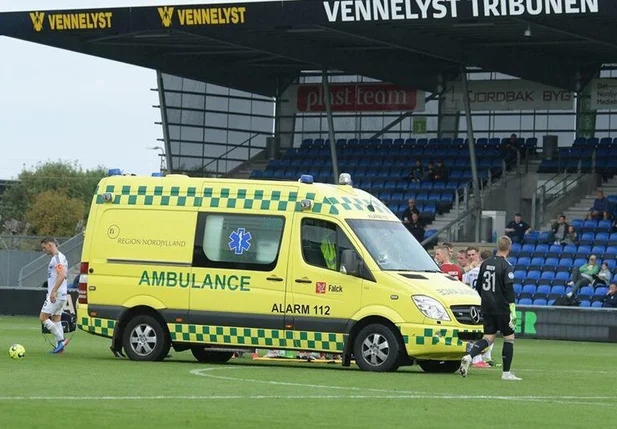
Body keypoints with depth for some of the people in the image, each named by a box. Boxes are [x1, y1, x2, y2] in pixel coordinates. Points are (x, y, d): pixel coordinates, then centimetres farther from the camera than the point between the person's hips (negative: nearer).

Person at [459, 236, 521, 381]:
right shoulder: (506, 266, -13)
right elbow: (509, 290, -17)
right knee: (509, 338, 6)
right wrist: (513, 312, -15)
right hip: (502, 308, -6)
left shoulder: (485, 263, 7)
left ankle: (469, 357, -16)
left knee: (489, 338, 9)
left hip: (487, 308, 6)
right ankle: (506, 373, 6)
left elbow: (478, 286, 15)